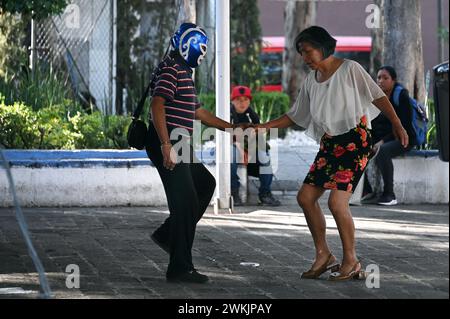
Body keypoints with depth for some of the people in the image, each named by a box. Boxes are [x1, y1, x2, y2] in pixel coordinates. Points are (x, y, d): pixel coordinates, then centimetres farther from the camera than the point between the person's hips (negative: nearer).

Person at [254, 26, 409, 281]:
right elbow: (295, 116, 18)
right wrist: (263, 127, 9)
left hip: (356, 140, -7)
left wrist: (397, 124, -16)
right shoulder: (311, 81, 13)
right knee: (306, 197, 1)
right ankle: (323, 255, 13)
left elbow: (378, 96, -7)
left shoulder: (350, 69, -5)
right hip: (329, 144, 7)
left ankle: (351, 261, -3)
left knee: (337, 201, -17)